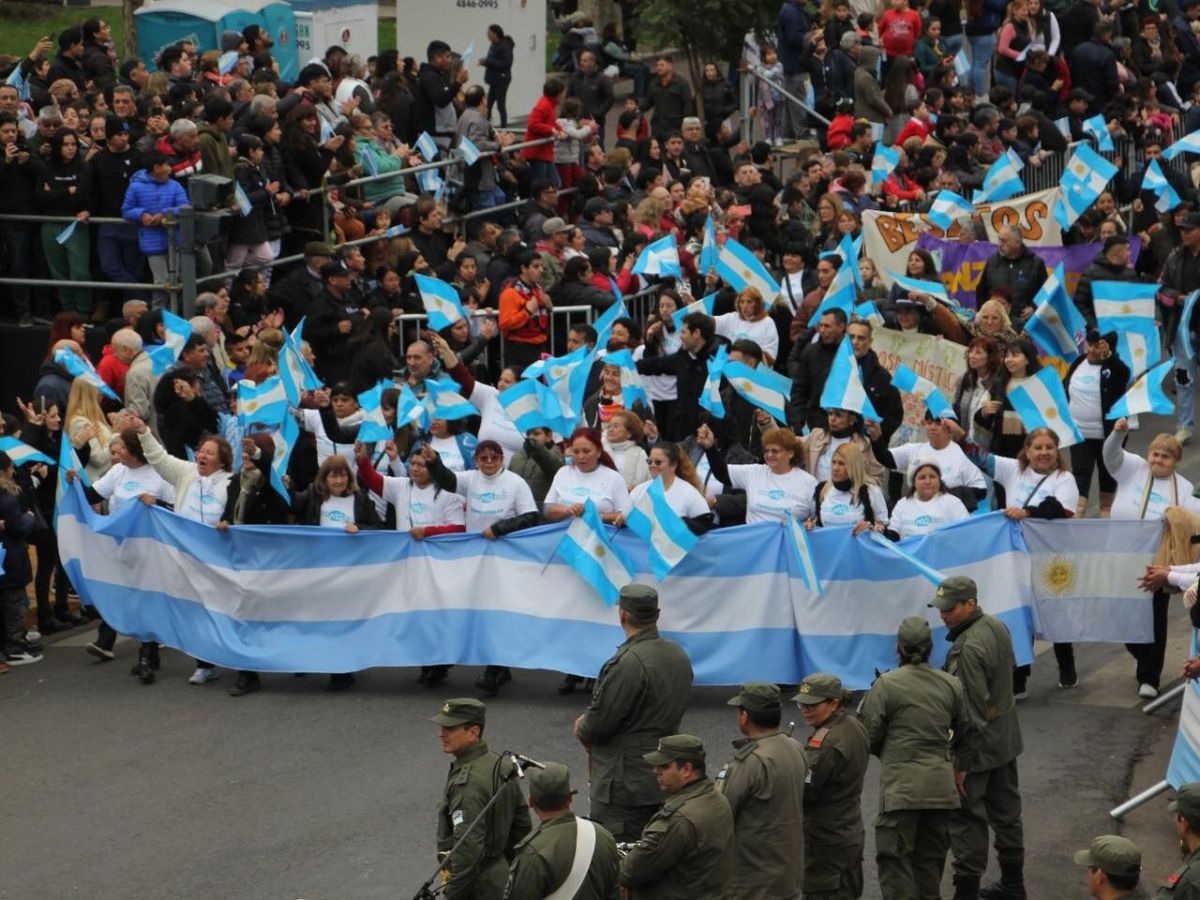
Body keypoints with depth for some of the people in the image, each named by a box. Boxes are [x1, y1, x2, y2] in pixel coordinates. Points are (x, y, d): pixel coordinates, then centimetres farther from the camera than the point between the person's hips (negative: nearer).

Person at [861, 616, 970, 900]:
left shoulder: (886, 685, -10)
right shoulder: (950, 685, 4)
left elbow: (870, 737, -6)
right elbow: (964, 734, 15)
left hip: (901, 784, -5)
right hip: (941, 785, 5)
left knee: (894, 858, -3)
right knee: (930, 859, 16)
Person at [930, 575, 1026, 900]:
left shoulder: (968, 649, -26)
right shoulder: (997, 627, 2)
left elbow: (972, 712, -25)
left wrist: (962, 763, -19)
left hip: (980, 746, -9)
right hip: (1007, 738, 9)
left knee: (966, 818, -1)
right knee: (1006, 812, 18)